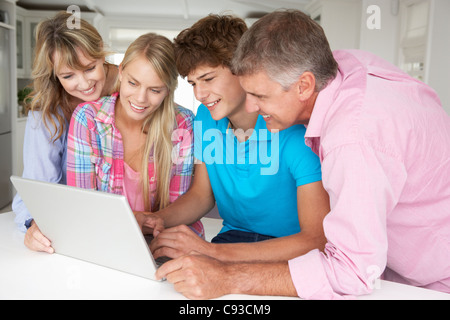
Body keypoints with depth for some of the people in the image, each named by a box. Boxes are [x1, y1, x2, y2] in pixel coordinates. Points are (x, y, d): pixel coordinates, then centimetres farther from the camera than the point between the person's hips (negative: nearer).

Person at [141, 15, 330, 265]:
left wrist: (213, 251, -36)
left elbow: (317, 240, -29)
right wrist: (157, 221, -11)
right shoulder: (205, 118, -2)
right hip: (234, 237, 5)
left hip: (293, 252, -4)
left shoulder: (298, 129, -23)